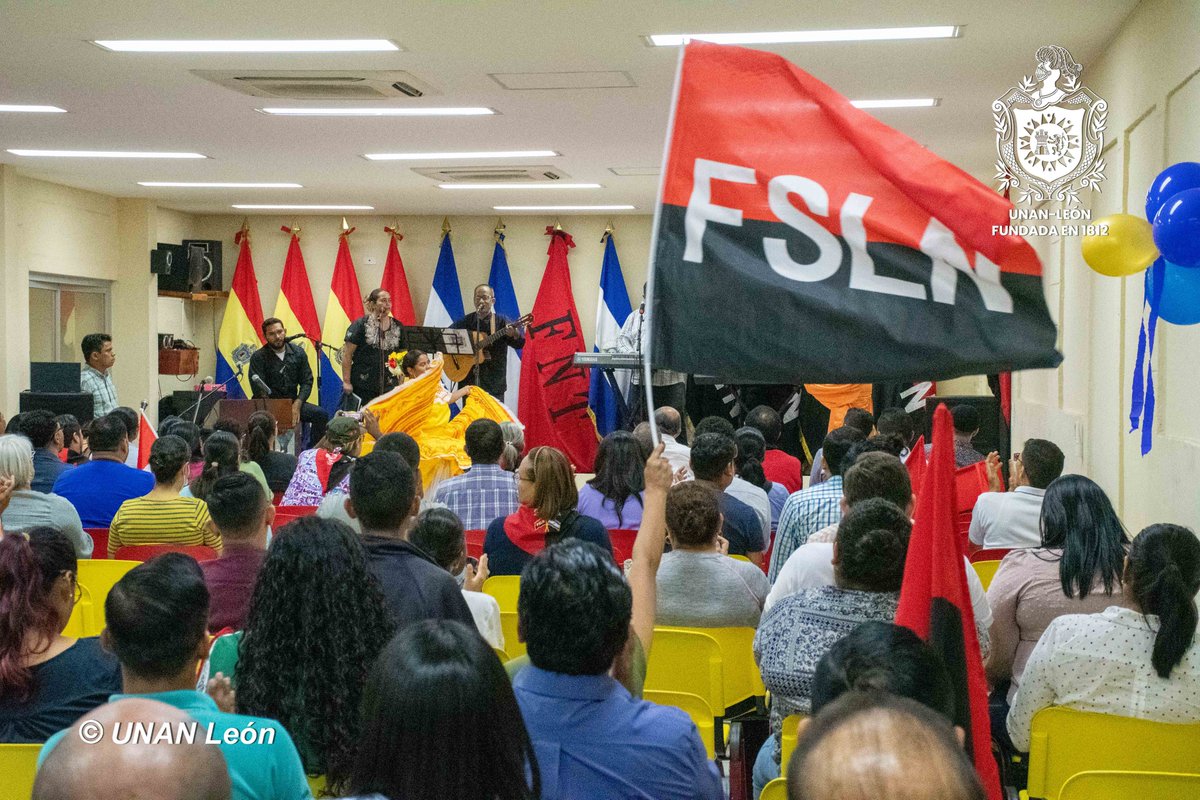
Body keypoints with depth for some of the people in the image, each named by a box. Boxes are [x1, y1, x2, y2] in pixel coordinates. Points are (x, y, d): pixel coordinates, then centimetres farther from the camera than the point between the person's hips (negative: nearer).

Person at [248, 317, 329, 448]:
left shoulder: (298, 352, 7)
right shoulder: (258, 357, -4)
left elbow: (307, 381, 5)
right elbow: (259, 391, -12)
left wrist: (297, 405, -11)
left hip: (293, 402, 4)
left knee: (321, 414, -18)